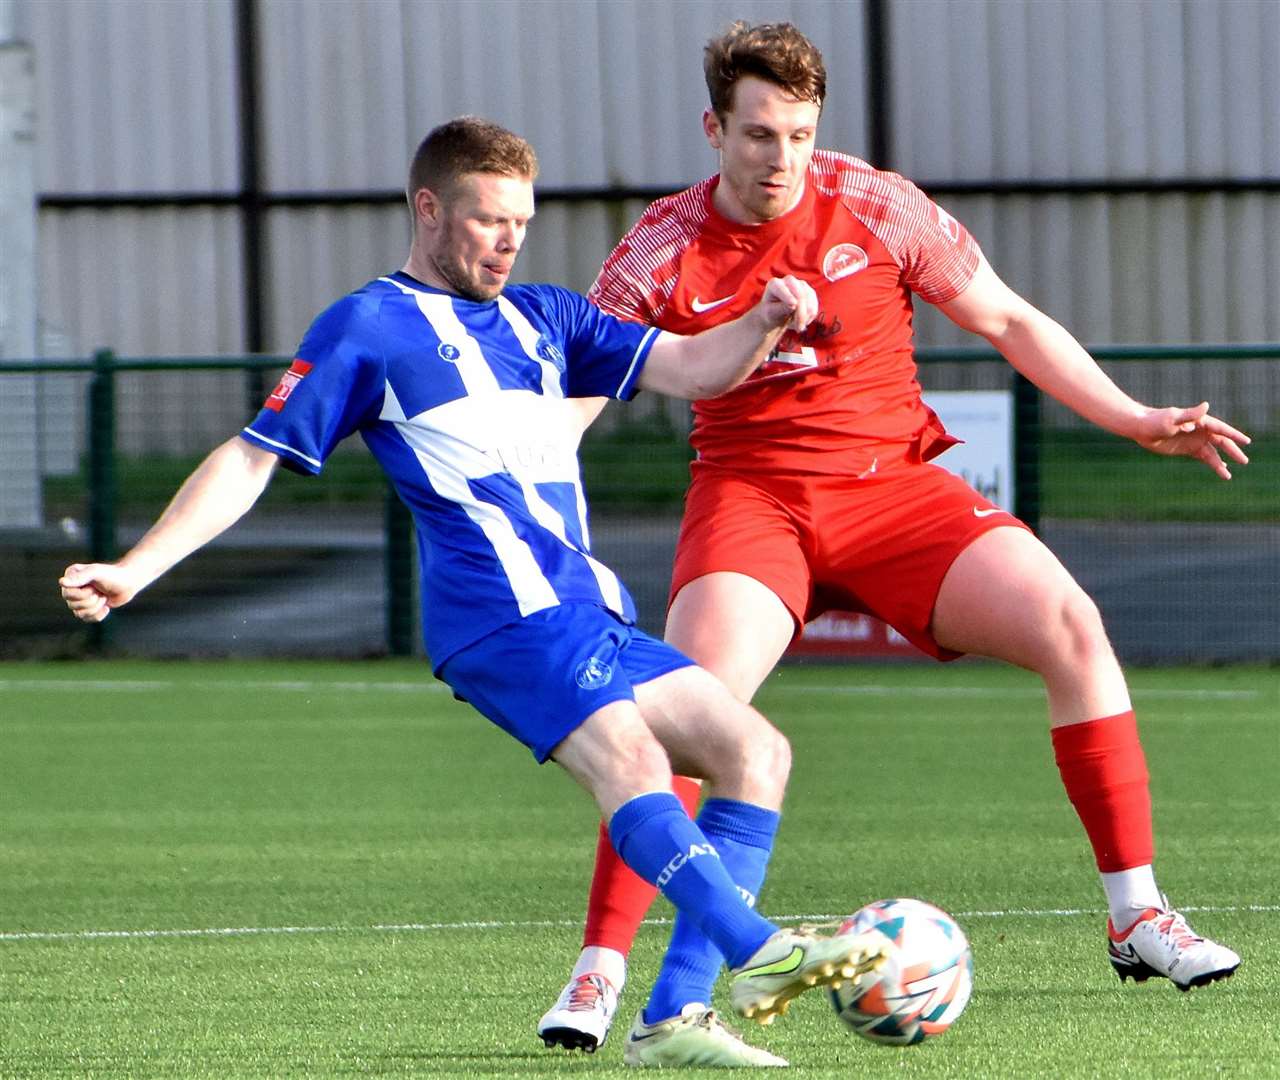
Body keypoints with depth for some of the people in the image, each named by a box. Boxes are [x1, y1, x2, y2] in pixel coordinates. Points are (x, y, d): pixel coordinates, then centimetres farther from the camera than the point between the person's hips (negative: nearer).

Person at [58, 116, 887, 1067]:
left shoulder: (541, 318, 24)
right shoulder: (370, 328, 6)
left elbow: (690, 368, 18)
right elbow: (251, 459, 5)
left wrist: (765, 324, -4)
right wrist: (132, 571, -3)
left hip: (592, 613, 8)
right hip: (506, 606, -8)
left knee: (754, 751, 1)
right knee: (630, 762, -28)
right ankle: (761, 957, -43)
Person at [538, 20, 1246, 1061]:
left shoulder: (876, 208, -3)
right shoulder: (661, 252, -6)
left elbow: (1009, 322, 7)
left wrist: (1135, 420, 2)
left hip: (893, 480, 2)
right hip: (750, 496, -2)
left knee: (1071, 626, -16)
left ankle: (1137, 915, -6)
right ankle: (600, 966, -18)